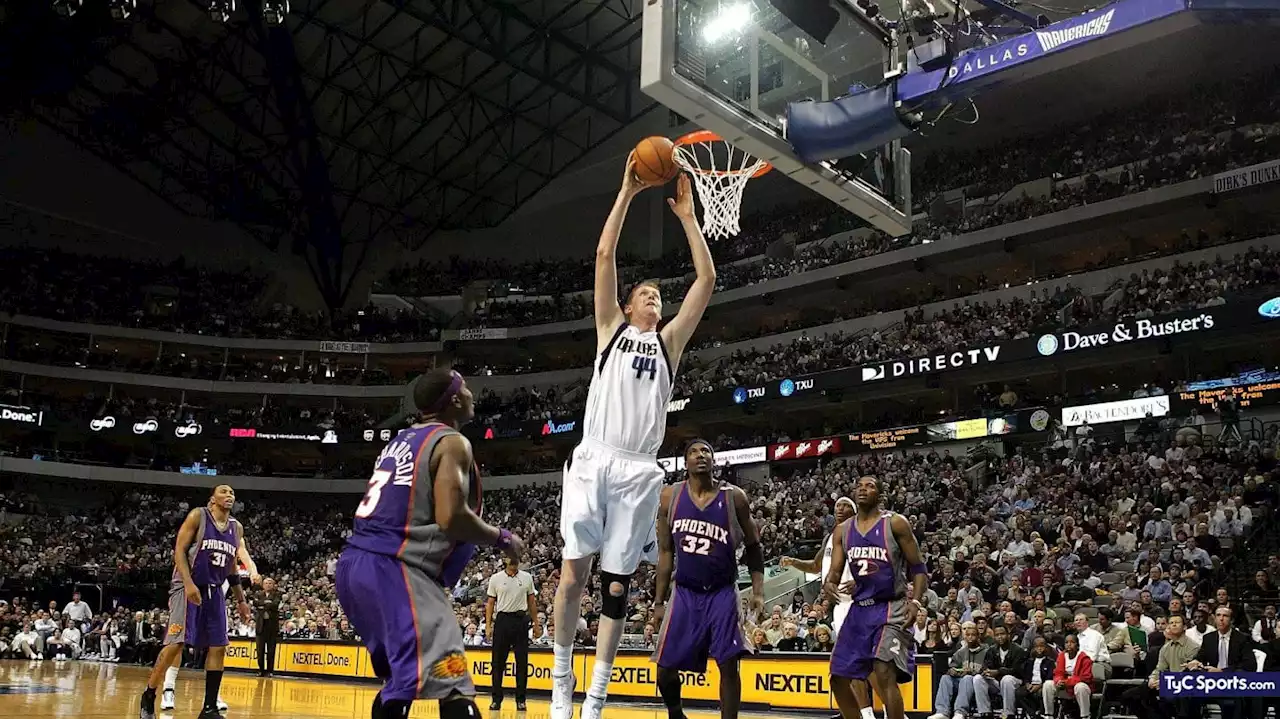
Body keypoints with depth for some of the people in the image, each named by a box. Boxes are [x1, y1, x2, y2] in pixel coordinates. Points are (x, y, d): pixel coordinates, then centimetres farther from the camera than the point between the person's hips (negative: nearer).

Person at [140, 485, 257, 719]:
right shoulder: (198, 516, -5)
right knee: (176, 644, -12)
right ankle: (148, 697, 8)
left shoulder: (237, 528, 11)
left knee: (218, 647, 0)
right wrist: (189, 583, -22)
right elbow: (179, 550, -10)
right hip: (187, 587, -6)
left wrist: (240, 600, 15)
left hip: (214, 591, 6)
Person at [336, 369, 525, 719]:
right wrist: (502, 539, -1)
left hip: (355, 564, 10)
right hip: (392, 569, -10)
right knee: (454, 687, -15)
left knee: (401, 679, 25)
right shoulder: (451, 442, -5)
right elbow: (451, 518, -17)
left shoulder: (400, 440, 21)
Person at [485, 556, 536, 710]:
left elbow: (532, 602, 10)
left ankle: (520, 699, 9)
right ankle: (497, 699, 12)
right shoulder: (496, 579, 2)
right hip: (502, 619, -1)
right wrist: (488, 625, -2)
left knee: (522, 662, 2)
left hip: (521, 620, 1)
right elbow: (490, 603, 4)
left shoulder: (527, 577, 5)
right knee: (498, 662, 3)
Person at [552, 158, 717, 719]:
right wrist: (628, 192, 6)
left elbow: (706, 279, 13)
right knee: (574, 570, -6)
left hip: (640, 470, 2)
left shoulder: (669, 341, 19)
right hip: (594, 460, -2)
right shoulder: (611, 328, 15)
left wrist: (686, 214, 13)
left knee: (617, 583, 3)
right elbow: (604, 256, 6)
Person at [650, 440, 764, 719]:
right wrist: (659, 600, 5)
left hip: (722, 593, -2)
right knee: (666, 666, 2)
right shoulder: (670, 496, 0)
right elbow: (665, 552, 7)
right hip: (685, 593, 2)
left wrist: (758, 590, -7)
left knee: (729, 664, -8)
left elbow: (753, 546, 4)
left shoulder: (734, 497, -5)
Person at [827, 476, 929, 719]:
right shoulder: (842, 530, 8)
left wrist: (915, 601, -19)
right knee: (839, 679, 5)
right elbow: (835, 571, 7)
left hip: (891, 608, -6)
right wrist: (828, 583, -17)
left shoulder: (895, 523, -5)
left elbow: (919, 568, -4)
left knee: (884, 673, -22)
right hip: (859, 609, 6)